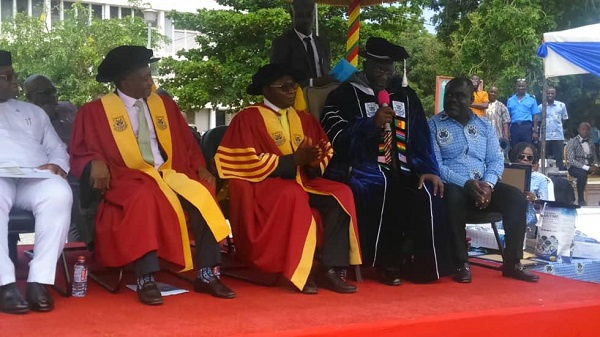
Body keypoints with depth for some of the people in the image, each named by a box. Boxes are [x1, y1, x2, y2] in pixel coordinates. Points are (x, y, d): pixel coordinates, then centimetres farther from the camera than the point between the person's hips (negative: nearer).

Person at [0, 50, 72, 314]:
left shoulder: (34, 112, 32)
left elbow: (58, 149, 26)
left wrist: (56, 166, 0)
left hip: (35, 179, 3)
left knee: (59, 193, -34)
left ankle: (39, 280, -34)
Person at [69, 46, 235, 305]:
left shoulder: (164, 104, 17)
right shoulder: (95, 111, 5)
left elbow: (187, 143, 18)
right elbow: (80, 152, 4)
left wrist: (200, 167, -1)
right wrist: (95, 163, -19)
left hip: (170, 174, 4)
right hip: (129, 178, -4)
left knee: (204, 193, -25)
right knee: (146, 197, -39)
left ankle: (207, 275, -21)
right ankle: (146, 279, -37)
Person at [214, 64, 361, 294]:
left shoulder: (305, 119, 15)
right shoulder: (247, 118, -4)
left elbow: (325, 157, 13)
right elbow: (250, 165, -14)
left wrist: (313, 161, -12)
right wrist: (295, 159, -18)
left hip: (302, 181, 6)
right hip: (263, 185, -6)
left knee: (340, 195, -19)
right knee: (293, 196, -37)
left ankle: (331, 269, -24)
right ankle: (298, 271, -29)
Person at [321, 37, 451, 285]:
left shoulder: (406, 97, 20)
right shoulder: (344, 95, 5)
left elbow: (421, 139, 15)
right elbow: (334, 138, -7)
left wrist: (429, 170, -2)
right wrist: (372, 123, -17)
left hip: (401, 170, 4)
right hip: (362, 169, -4)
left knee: (428, 194, -27)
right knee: (384, 191, -36)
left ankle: (422, 265, -11)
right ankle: (388, 264, -19)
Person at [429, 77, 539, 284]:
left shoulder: (484, 126, 14)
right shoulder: (434, 125, 1)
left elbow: (496, 160, 7)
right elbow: (435, 165, -10)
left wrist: (488, 184, -15)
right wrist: (466, 183, -23)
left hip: (483, 185, 4)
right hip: (453, 186, -4)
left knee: (516, 197, -19)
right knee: (453, 198, -38)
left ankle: (512, 263, -12)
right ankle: (462, 263, -25)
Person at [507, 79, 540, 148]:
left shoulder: (531, 99, 6)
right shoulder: (510, 100, 13)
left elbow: (535, 116, 2)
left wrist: (535, 131, -6)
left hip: (527, 127, -2)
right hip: (514, 127, 2)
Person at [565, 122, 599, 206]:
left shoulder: (591, 144, 15)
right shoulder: (572, 142, -4)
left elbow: (595, 158, 17)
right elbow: (571, 160, -14)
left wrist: (595, 166, -9)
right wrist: (587, 168, -23)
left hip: (589, 167, 6)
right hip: (575, 168, -6)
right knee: (582, 173, -38)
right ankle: (581, 200, -28)